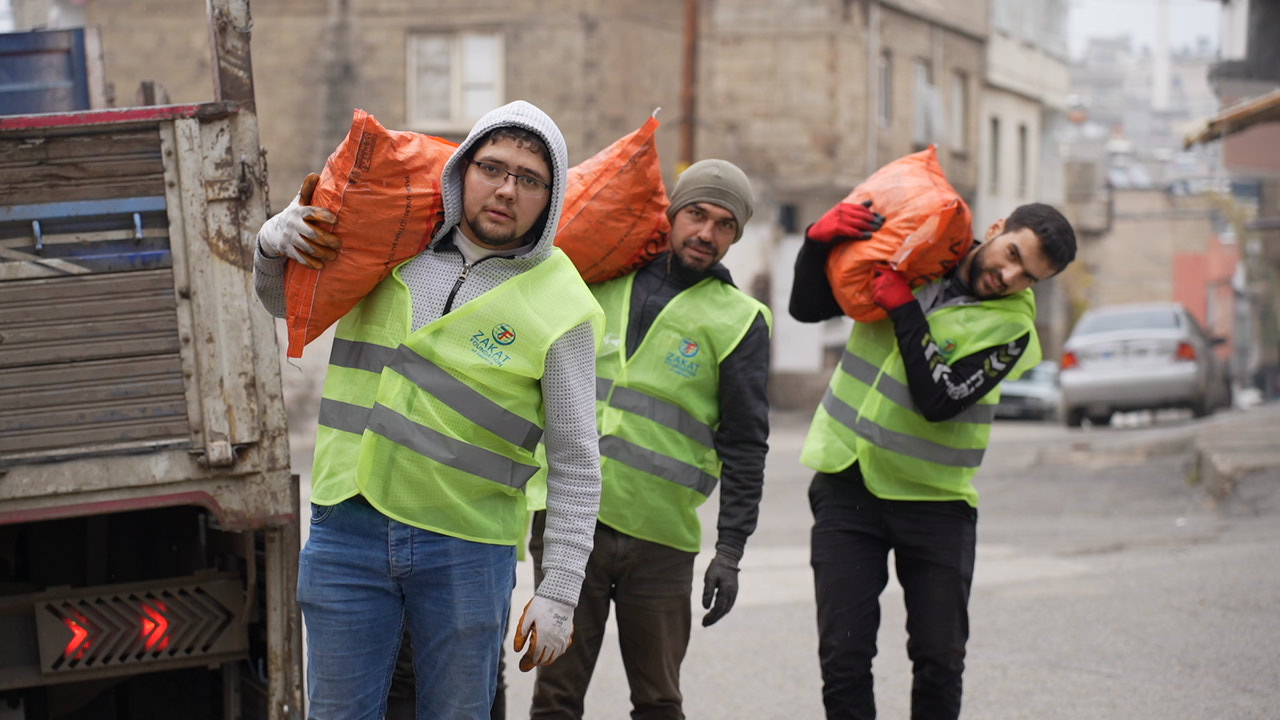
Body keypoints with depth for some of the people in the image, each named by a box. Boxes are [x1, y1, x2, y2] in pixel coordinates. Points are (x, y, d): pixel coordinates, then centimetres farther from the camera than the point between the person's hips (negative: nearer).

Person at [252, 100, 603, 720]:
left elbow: (575, 465, -3)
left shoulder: (561, 306, -5)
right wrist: (275, 240, 0)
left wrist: (559, 592, -8)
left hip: (466, 549, -3)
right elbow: (284, 303, 22)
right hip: (348, 527, 3)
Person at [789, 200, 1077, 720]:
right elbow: (807, 307, 5)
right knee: (844, 658, -2)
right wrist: (819, 240, -13)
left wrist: (904, 310, -23)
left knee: (940, 661, 1)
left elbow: (939, 401, -20)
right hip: (847, 486, 1)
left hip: (934, 499, -1)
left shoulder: (1012, 326, -8)